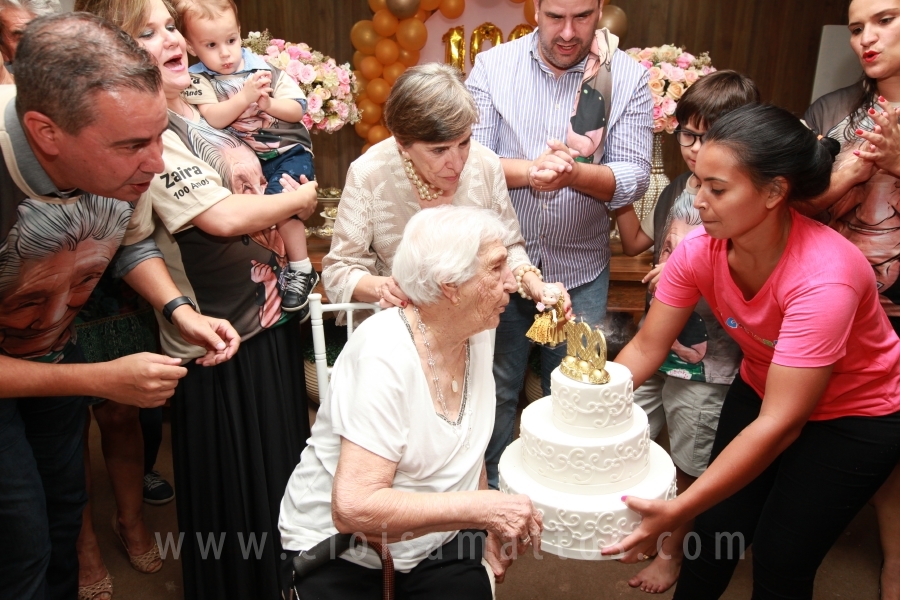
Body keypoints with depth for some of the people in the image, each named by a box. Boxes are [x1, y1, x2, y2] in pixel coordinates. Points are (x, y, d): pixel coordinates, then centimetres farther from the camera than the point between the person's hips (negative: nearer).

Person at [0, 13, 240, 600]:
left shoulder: (123, 164, -21)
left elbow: (131, 241, 1)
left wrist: (180, 310, -14)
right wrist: (102, 380, -28)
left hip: (53, 348, 5)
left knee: (66, 507, 16)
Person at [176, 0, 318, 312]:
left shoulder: (264, 67, -2)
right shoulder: (197, 80, -2)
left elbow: (297, 110, -3)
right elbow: (214, 119, -18)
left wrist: (268, 103, -20)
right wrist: (246, 96, -26)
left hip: (288, 149, -3)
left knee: (279, 197, -24)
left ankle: (301, 269, -11)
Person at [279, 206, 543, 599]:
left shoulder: (476, 333, -5)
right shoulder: (385, 354, -26)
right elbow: (354, 509, -30)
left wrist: (491, 526, 1)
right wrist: (483, 509, -28)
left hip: (434, 542, 6)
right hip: (338, 552, -5)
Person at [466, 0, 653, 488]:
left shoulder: (628, 77, -3)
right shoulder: (493, 66, -3)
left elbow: (635, 175, -8)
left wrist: (574, 173, -27)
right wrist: (530, 170, -26)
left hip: (580, 272, 1)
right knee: (494, 390, 14)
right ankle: (490, 488, 36)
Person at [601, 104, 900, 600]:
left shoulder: (824, 277, -36)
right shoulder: (699, 250, -21)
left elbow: (780, 424, -36)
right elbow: (647, 349, -12)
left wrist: (677, 511, -41)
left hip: (855, 415, -4)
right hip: (759, 391, 4)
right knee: (712, 538, 2)